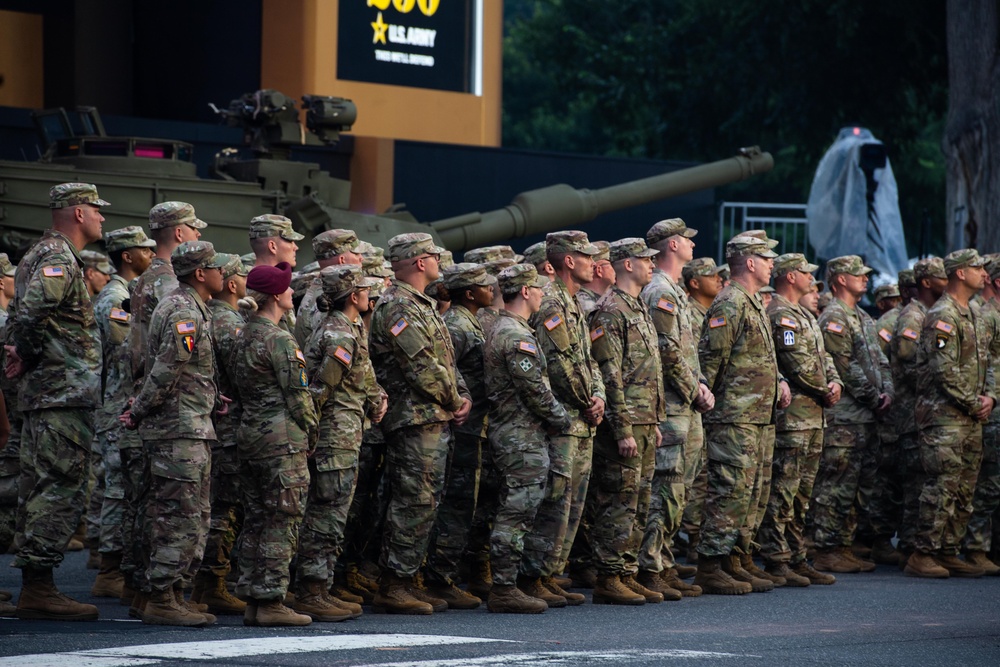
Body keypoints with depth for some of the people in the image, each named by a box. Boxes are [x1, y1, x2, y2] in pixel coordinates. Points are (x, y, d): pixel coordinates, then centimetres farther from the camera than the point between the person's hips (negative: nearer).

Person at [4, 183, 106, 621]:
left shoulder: (42, 255, 21)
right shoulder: (58, 259, -12)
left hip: (42, 392, 10)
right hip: (65, 392, -10)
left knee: (39, 490, 11)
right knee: (61, 488, -10)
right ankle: (38, 588, -11)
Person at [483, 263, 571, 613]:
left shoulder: (501, 330, 17)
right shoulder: (517, 335, -17)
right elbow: (534, 388, -19)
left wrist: (555, 415, 16)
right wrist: (560, 418, -6)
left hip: (512, 433, 11)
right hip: (522, 437, -11)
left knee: (515, 513, 14)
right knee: (516, 513, -8)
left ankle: (505, 587, 17)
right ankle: (505, 589, -8)